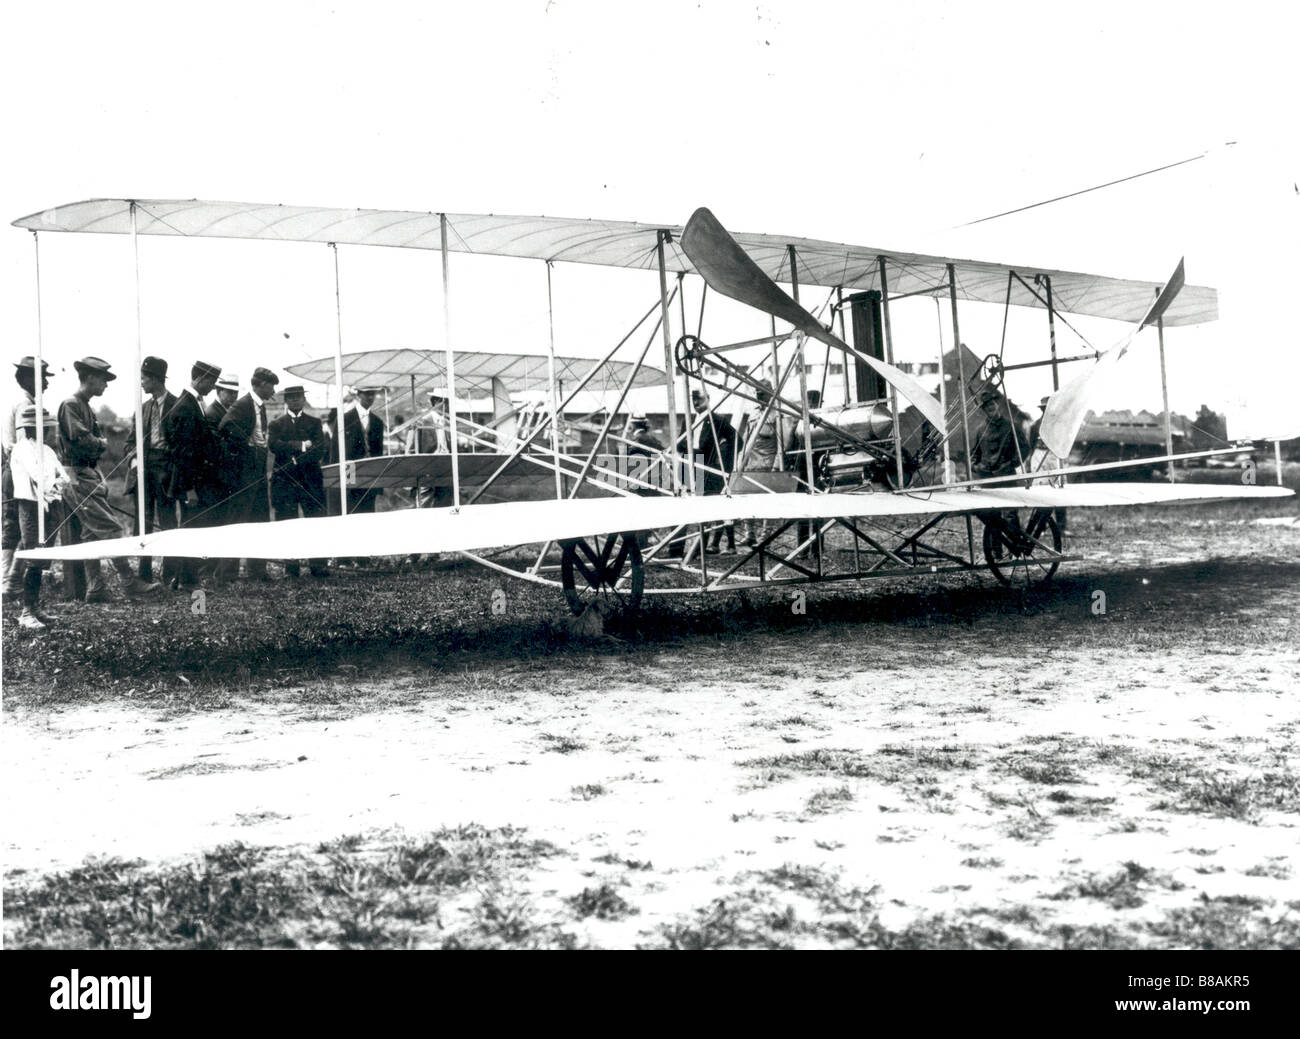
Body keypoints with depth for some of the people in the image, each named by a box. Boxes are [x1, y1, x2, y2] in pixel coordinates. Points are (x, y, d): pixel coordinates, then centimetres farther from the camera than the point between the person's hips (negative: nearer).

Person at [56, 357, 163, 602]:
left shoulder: (85, 407, 20)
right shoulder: (70, 405, -11)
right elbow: (81, 439, -23)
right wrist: (102, 443, -5)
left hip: (89, 476, 10)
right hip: (79, 478, -10)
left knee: (91, 533, 9)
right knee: (110, 528, -11)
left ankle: (95, 588, 12)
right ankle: (129, 583, -10)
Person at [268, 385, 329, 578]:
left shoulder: (314, 423, 15)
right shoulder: (276, 424, 15)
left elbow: (319, 450, 1)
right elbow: (274, 445, -4)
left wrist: (297, 460, -12)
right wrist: (300, 445, -13)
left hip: (310, 480, 0)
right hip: (284, 480, 0)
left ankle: (318, 566, -7)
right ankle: (291, 567, 1)